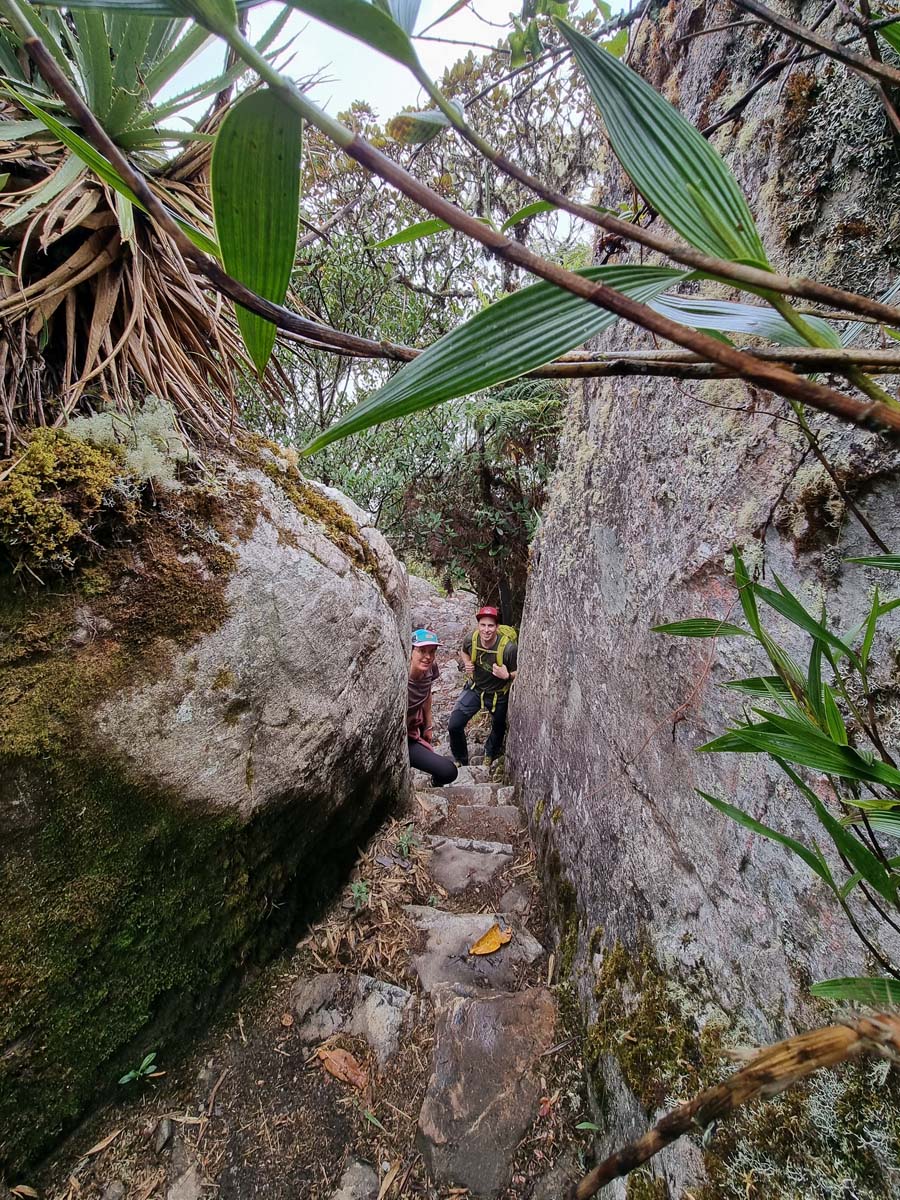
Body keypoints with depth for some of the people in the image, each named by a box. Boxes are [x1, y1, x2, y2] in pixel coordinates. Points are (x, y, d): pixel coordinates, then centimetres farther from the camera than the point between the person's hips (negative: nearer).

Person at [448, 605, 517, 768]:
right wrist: (467, 664, -13)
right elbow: (464, 651, 6)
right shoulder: (471, 639, -20)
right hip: (474, 689, 2)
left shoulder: (508, 648, -32)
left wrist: (507, 676, -37)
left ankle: (490, 754, 58)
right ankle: (460, 760, 21)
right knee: (455, 725, -8)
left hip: (498, 694, -1)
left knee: (499, 728, 24)